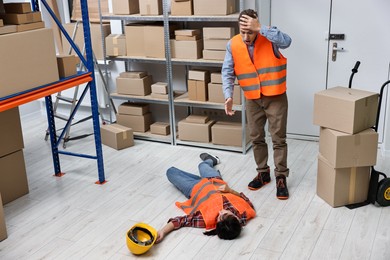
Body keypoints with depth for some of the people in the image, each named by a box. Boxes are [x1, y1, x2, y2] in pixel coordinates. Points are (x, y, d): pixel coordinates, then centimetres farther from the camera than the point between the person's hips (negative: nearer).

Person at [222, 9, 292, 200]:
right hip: (252, 99, 3)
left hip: (275, 97, -3)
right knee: (256, 138, 12)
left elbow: (286, 41, -34)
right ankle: (263, 173, 29)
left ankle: (281, 178, 12)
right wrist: (228, 96, -19)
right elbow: (227, 72, -6)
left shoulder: (269, 37, -13)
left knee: (278, 139, 1)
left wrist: (260, 28, -35)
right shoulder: (233, 45, -6)